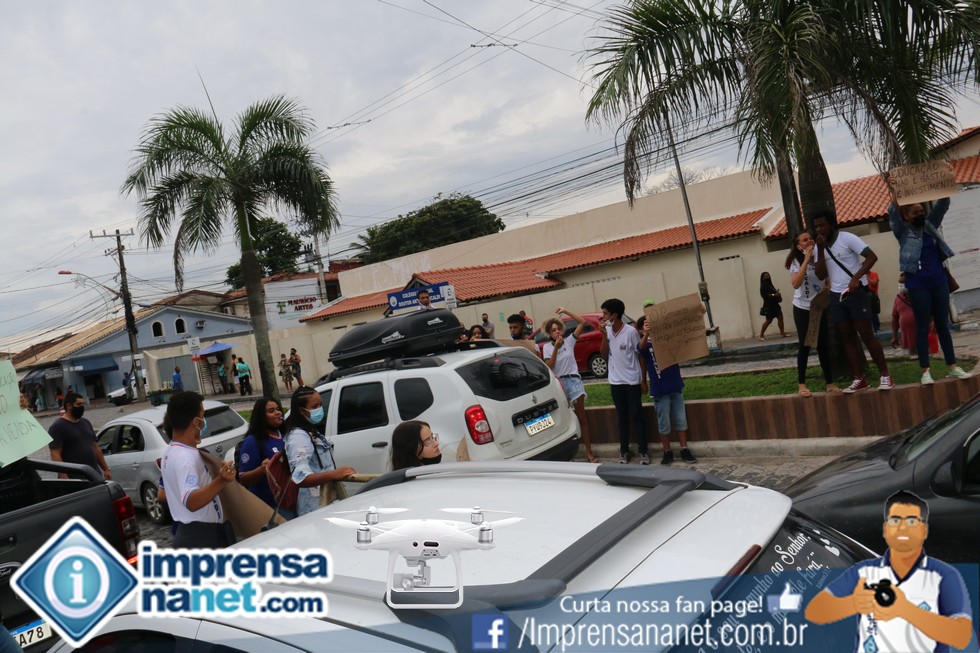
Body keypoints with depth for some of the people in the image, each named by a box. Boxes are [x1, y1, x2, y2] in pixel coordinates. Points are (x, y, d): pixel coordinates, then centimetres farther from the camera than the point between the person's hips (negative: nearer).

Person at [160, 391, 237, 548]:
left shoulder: (171, 452, 12)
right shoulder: (187, 457, -22)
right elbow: (191, 502, -37)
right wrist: (221, 481, -51)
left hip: (188, 534, 11)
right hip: (204, 537, -11)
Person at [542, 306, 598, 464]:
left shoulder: (569, 341, 4)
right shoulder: (547, 347, 5)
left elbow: (582, 322, -3)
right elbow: (549, 366, -7)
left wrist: (565, 311, -3)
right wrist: (556, 348, -12)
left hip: (573, 381, 0)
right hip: (558, 383, 0)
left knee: (582, 418, 2)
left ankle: (589, 452, 6)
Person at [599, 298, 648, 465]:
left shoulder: (631, 331, -13)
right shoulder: (607, 331, 2)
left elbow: (640, 356, -6)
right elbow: (604, 354, -2)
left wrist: (643, 380, -5)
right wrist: (604, 334, -13)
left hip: (632, 381, -4)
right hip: (616, 382, 4)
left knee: (636, 416, 1)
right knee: (622, 417, 11)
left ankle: (643, 451, 9)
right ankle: (624, 451, 17)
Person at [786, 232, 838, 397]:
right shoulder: (796, 261, -11)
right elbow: (796, 283, -28)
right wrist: (806, 260, -26)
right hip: (803, 309, -3)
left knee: (823, 345, 7)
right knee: (805, 346, -1)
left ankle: (830, 383, 14)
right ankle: (802, 384, 7)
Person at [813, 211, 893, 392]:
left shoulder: (847, 238, -10)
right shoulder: (820, 246, 7)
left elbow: (872, 256, -17)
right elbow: (821, 275, -2)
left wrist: (856, 278, -28)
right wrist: (820, 250, -11)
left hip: (857, 292, -6)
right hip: (837, 296, 6)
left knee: (867, 335, -6)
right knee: (848, 338, 7)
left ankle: (885, 376, 2)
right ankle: (859, 379, 12)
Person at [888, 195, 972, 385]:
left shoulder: (930, 225, 10)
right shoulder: (902, 231, -2)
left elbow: (942, 206, 3)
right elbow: (892, 213, -17)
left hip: (939, 281, 4)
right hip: (918, 285, -4)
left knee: (942, 324, 8)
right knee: (923, 327, 0)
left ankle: (953, 367, 13)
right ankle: (925, 371, 4)